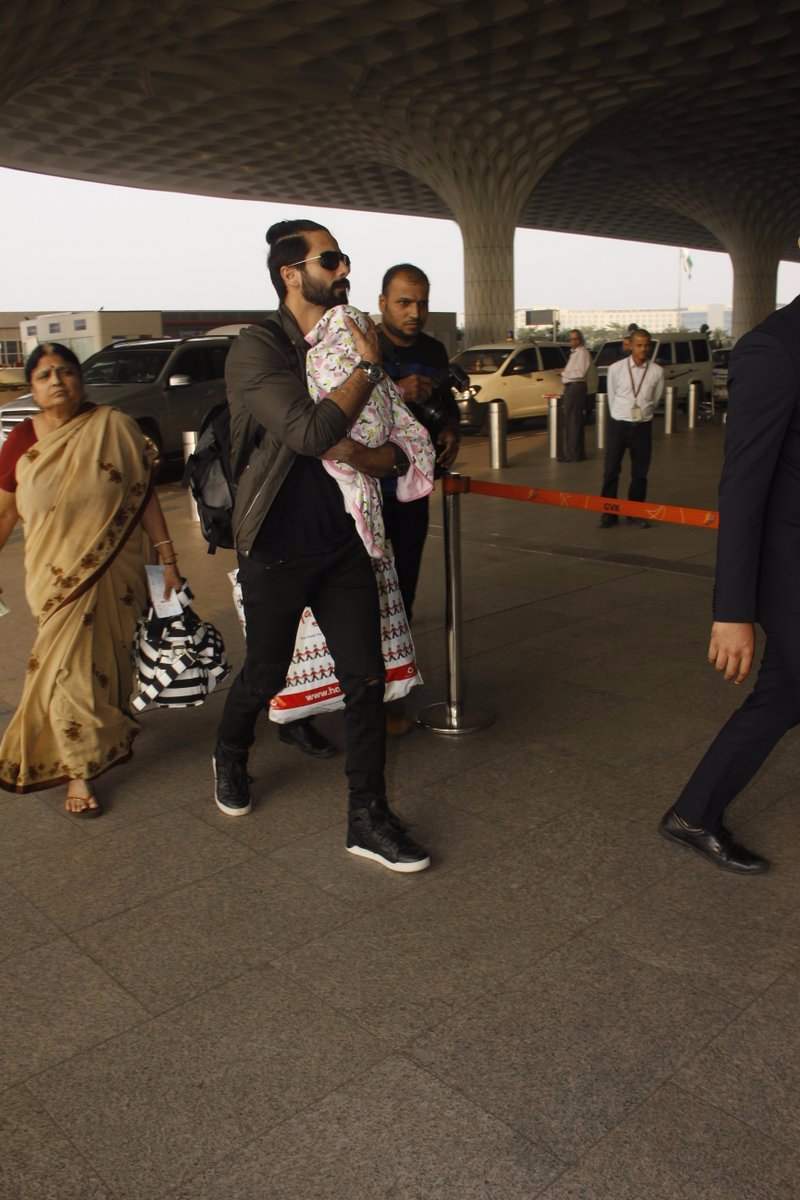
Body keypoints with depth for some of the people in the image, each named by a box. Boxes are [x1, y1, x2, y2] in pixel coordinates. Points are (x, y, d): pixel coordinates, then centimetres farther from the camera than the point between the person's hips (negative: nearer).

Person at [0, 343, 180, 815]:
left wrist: (168, 560, -4)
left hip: (114, 572, -1)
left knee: (109, 662, 12)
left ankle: (109, 734, 41)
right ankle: (79, 771, 16)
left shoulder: (115, 428, -7)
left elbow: (145, 497, -3)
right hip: (56, 576, 1)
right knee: (67, 666, 2)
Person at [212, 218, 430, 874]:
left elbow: (398, 453, 8)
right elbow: (311, 432, -31)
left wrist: (365, 454, -14)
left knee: (366, 677, 2)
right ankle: (230, 756, 45)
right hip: (276, 551, -5)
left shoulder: (348, 343, 6)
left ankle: (368, 818, 14)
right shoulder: (258, 348, -14)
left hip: (341, 543, 5)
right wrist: (368, 368, -18)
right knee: (265, 675, 13)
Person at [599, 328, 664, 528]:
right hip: (618, 424, -1)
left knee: (640, 473, 8)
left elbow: (655, 400, 8)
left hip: (643, 426, 1)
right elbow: (611, 397, 5)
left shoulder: (657, 372, -6)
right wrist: (619, 417, 12)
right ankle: (608, 513, 11)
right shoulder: (616, 369, -7)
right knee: (611, 471, 1)